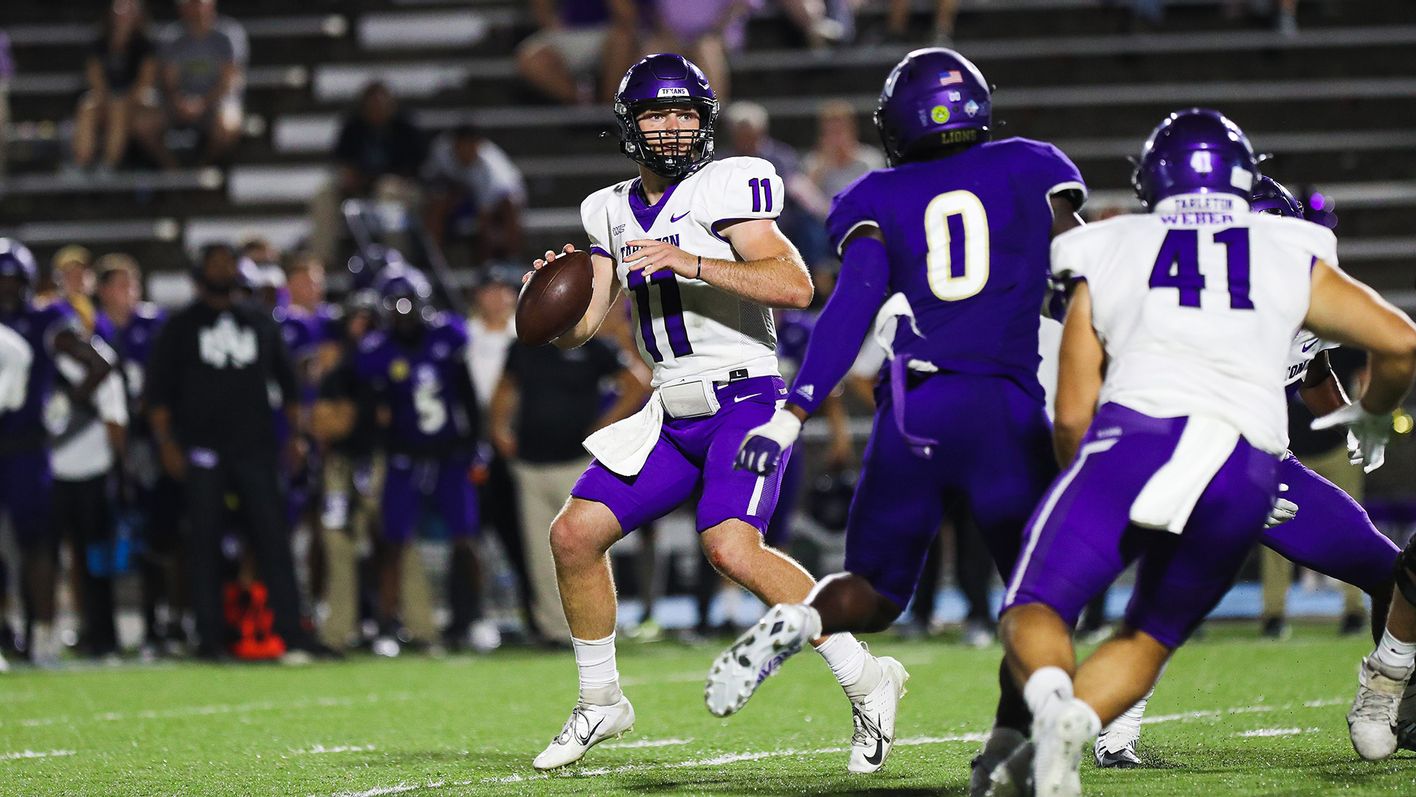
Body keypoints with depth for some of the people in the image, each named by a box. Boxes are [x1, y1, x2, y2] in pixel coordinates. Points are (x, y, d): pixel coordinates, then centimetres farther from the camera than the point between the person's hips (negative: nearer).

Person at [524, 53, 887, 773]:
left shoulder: (724, 187, -9)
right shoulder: (614, 212, 13)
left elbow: (795, 286, -21)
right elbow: (575, 330, 13)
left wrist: (689, 262, -28)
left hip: (744, 399, -7)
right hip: (672, 414, 7)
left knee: (730, 546, -26)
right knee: (574, 533, 1)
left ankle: (864, 679, -15)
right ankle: (600, 704, 19)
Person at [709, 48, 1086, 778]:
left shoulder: (881, 201, 11)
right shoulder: (1029, 173, 13)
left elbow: (851, 311, -2)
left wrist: (792, 417, -8)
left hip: (909, 413, 1)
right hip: (1004, 411, -1)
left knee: (874, 593, 18)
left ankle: (797, 621, -16)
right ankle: (1011, 737, -15)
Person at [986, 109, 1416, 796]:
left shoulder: (1108, 256, 18)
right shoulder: (1293, 257, 21)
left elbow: (1073, 415, 14)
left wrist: (1084, 481, 30)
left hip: (1134, 438, -2)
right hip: (1244, 475, 2)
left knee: (1035, 609, 4)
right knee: (1148, 637, 20)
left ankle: (1050, 697, -31)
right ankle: (1074, 726, -9)